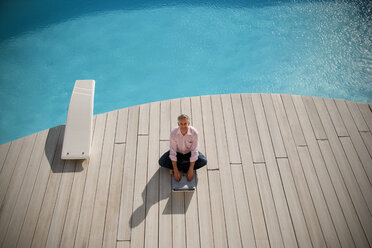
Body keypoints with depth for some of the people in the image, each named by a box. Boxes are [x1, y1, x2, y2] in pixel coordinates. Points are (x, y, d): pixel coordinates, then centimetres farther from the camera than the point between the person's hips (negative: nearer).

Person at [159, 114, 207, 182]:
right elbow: (172, 152, -24)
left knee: (203, 161, -24)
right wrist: (176, 171, -26)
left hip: (189, 152, 1)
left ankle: (179, 167, -13)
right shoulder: (173, 133, -29)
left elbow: (194, 151, -24)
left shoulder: (194, 132, -30)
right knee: (162, 162, -21)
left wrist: (191, 170, -25)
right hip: (178, 152, 0)